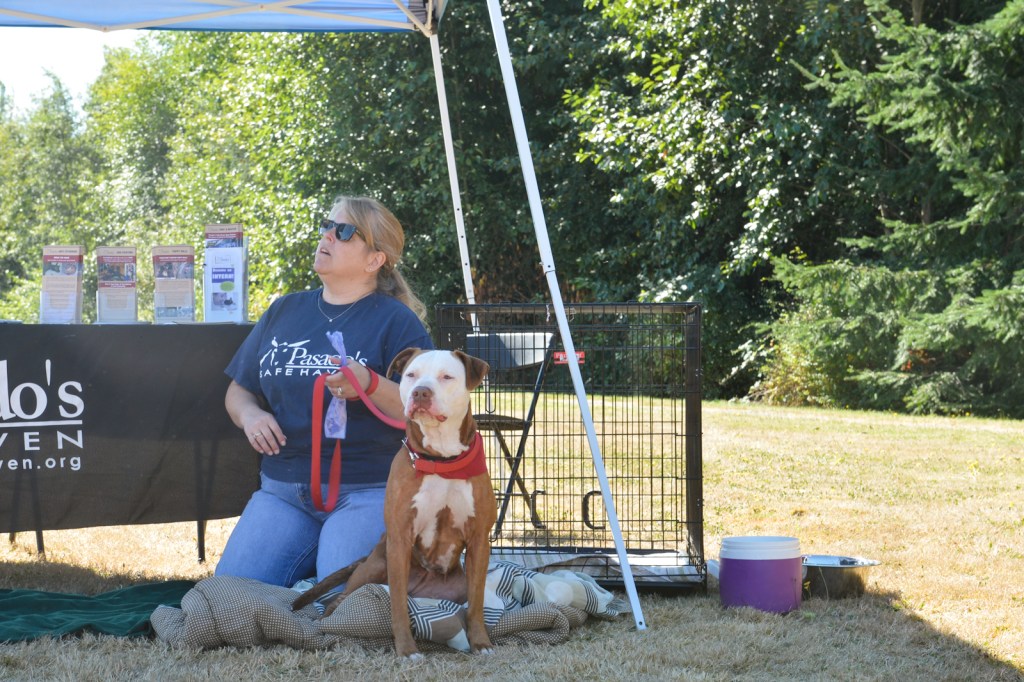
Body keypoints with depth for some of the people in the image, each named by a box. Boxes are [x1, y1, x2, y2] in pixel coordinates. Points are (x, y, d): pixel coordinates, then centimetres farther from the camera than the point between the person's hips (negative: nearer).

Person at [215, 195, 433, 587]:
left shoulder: (396, 321, -1)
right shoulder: (284, 312, 15)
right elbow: (238, 391, 22)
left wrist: (370, 385, -26)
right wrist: (249, 414, -1)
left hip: (368, 492, -5)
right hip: (282, 491, 5)